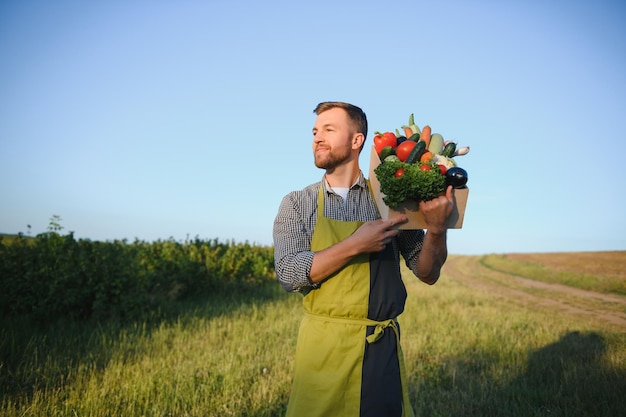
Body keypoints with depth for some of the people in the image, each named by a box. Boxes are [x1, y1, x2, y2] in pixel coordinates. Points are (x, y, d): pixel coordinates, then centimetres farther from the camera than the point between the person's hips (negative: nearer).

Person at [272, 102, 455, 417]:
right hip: (322, 347, 0)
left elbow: (427, 274, 2)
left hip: (382, 347, 1)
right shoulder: (296, 204, 0)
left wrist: (436, 229, -17)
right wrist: (355, 246, -21)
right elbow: (289, 274, -12)